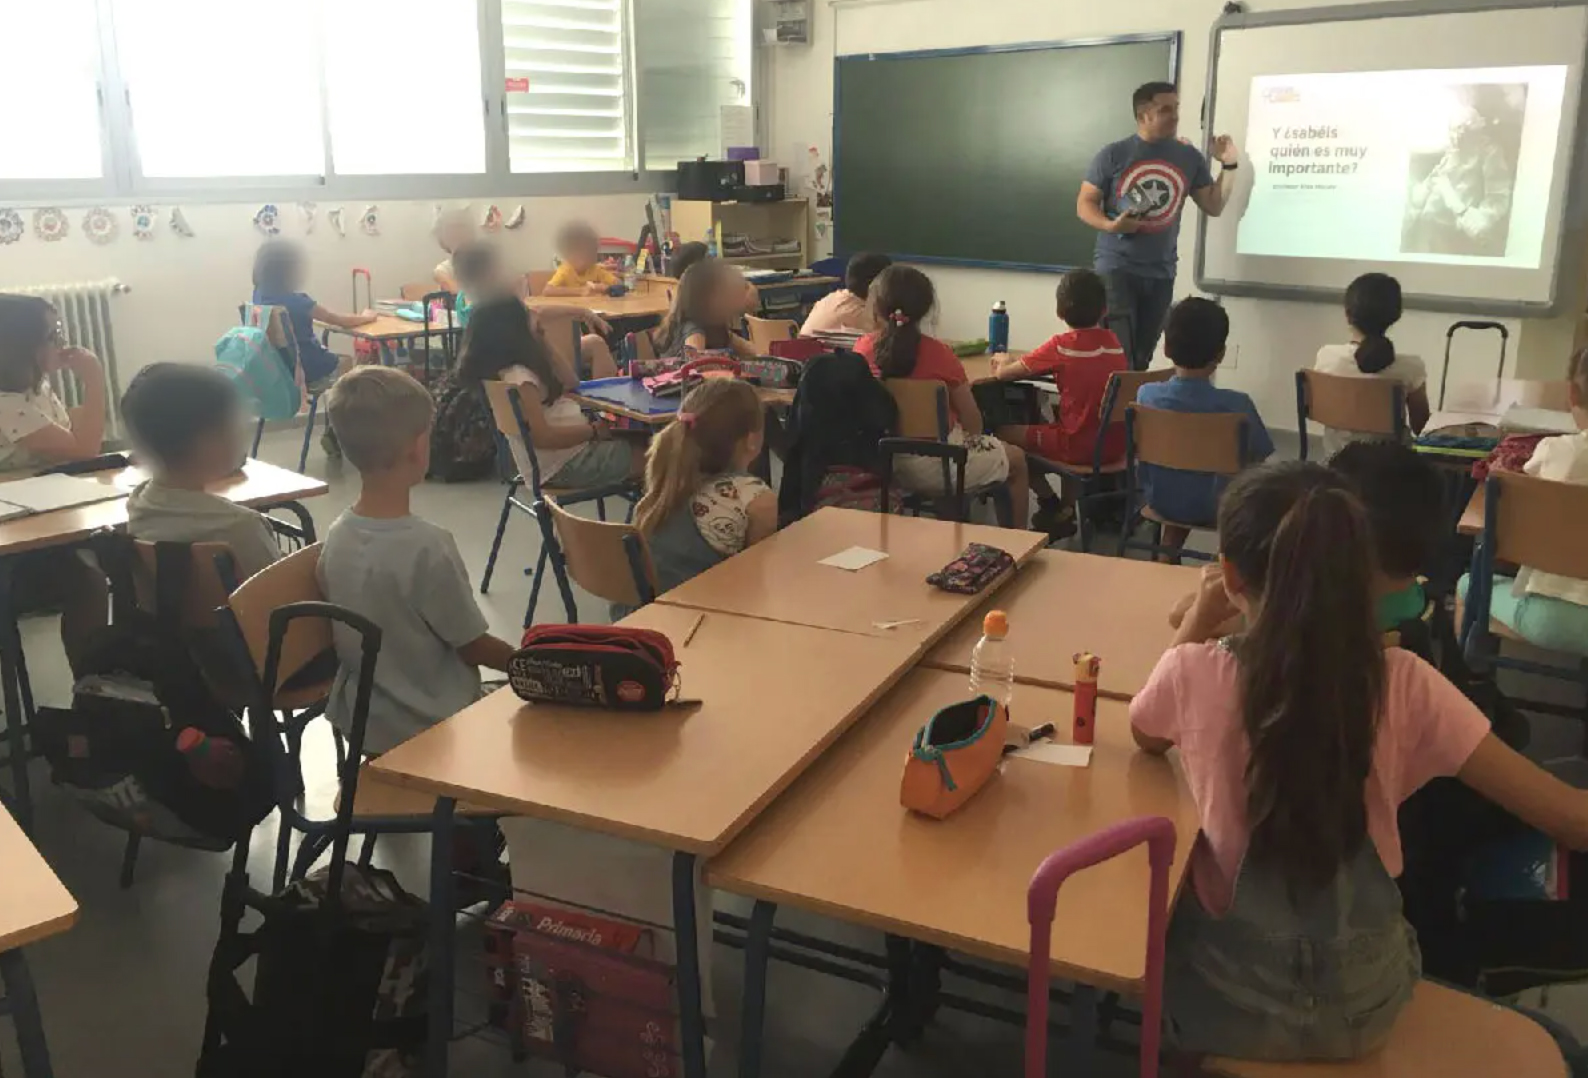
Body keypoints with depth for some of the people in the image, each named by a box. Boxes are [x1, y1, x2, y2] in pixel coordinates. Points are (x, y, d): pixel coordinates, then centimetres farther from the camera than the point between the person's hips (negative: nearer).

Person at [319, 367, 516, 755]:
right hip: (430, 728, -7)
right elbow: (474, 648, -15)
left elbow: (352, 636, 7)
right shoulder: (427, 546, -25)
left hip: (360, 720, 7)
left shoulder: (335, 537, -6)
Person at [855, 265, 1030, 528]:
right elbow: (972, 419, -10)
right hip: (937, 465, -5)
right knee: (1016, 459, 20)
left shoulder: (863, 348, -9)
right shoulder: (938, 353, -18)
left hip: (883, 461, 5)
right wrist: (974, 441, 10)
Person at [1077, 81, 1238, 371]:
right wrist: (1109, 225, -20)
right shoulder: (1113, 155, -3)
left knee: (1141, 359, 9)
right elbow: (1084, 203, -1)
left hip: (1161, 273, 4)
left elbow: (1214, 207, 9)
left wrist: (1229, 166, -4)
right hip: (1116, 267, -3)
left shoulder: (1190, 158, 6)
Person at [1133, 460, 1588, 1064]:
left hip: (1233, 1006, -2)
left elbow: (1147, 737, 3)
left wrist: (1199, 622, 2)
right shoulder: (1402, 684, -19)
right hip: (1366, 1003, 2)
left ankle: (1189, 1047, 46)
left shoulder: (1194, 673, -22)